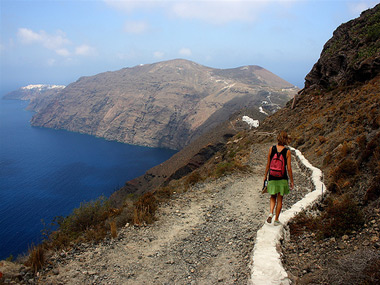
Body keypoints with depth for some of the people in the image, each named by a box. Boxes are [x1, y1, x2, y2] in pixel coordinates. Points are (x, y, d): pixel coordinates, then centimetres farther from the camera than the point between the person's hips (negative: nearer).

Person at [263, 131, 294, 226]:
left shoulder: (271, 149, -4)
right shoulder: (287, 151, -9)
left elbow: (268, 165, 1)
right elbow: (289, 168, -8)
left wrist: (265, 176, 13)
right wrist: (292, 181, 2)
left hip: (272, 177, 2)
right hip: (283, 178, -2)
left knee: (273, 197, 19)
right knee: (280, 199, 11)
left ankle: (271, 213, -4)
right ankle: (276, 220, 17)